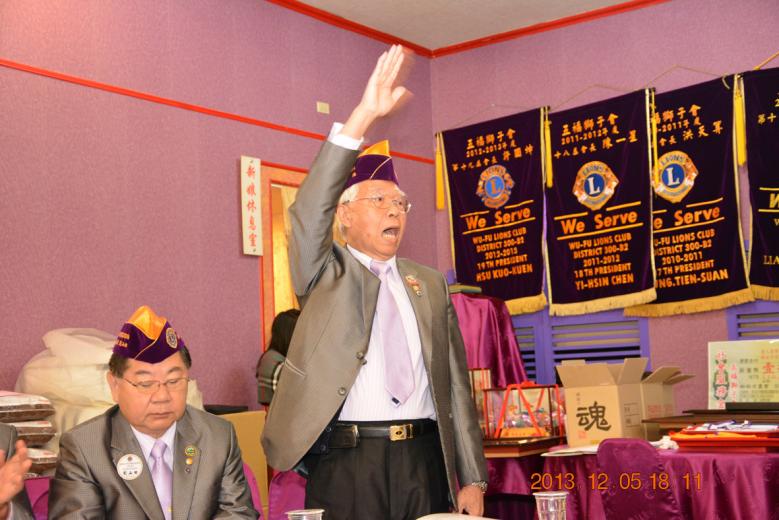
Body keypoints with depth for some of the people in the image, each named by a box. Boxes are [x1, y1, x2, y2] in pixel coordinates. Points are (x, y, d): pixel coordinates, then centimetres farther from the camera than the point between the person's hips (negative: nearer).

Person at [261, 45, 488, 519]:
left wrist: (472, 478, 6)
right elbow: (309, 211, -15)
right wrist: (362, 118, -24)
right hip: (346, 461, -3)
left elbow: (456, 381, 11)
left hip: (424, 460, 3)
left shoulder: (430, 284, 12)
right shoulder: (325, 273, 4)